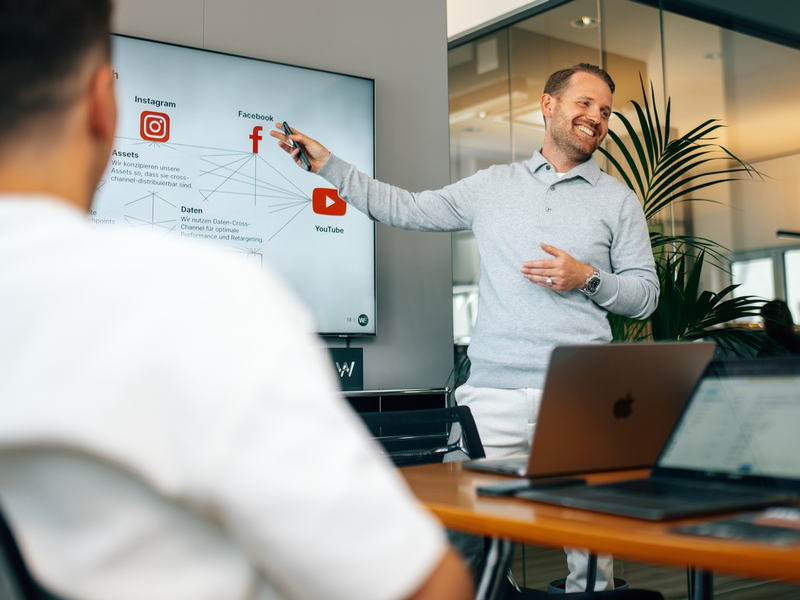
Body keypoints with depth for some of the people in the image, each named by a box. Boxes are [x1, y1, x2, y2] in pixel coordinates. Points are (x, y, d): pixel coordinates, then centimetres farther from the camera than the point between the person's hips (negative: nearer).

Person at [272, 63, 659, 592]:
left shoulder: (620, 201, 13)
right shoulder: (492, 185, 16)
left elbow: (646, 294, 12)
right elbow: (405, 209, 20)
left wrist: (588, 279, -6)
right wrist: (327, 164, 18)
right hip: (493, 391, 1)